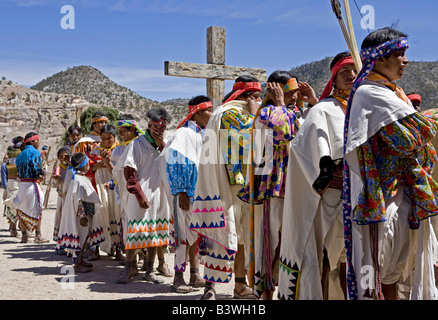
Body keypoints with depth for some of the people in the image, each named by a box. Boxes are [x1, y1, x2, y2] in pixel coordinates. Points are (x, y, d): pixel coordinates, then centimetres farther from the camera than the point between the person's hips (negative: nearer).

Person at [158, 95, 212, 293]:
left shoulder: (205, 135, 15)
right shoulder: (184, 133, -10)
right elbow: (175, 163, -17)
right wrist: (181, 192, -22)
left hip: (201, 193, 8)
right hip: (187, 192, -8)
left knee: (197, 231, 11)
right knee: (185, 231, -6)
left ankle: (195, 275, 19)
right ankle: (178, 278, 3)